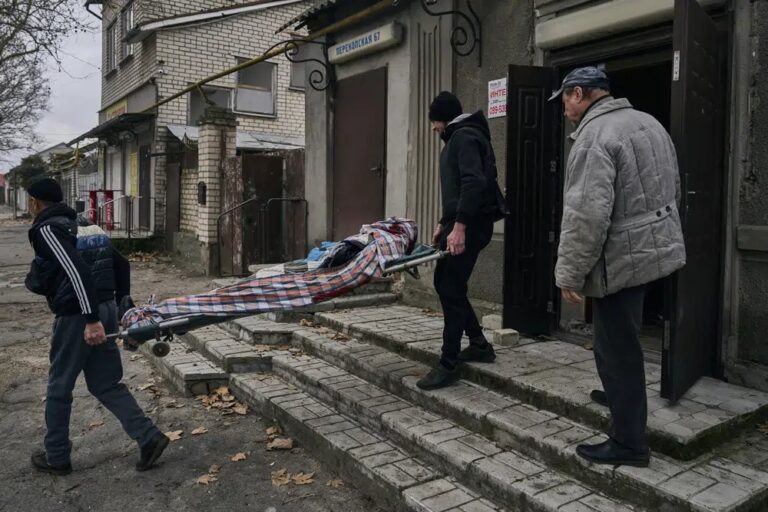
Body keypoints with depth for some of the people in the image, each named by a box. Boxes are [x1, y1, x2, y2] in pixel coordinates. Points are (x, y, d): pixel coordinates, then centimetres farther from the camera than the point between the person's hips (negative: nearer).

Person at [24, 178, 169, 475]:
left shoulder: (46, 229, -10)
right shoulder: (81, 225, 15)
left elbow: (77, 271, -24)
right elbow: (120, 264, 16)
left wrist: (91, 320, -27)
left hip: (77, 317, -7)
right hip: (105, 309, 7)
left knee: (59, 388, 12)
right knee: (106, 384, 14)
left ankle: (56, 458, 26)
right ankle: (149, 437, 7)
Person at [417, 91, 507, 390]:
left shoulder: (465, 136, -10)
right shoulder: (458, 138, 24)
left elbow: (474, 183, -24)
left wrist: (459, 226, -29)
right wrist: (443, 223, 23)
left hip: (470, 224, -11)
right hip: (459, 222, 11)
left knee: (451, 290, -8)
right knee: (444, 283, 14)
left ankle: (448, 366, 0)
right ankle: (479, 344, 24)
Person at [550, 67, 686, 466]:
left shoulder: (594, 136, -18)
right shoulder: (648, 122, 12)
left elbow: (586, 214, -26)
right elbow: (673, 189, 20)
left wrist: (570, 273, -19)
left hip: (622, 257, -10)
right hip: (657, 246, 10)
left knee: (618, 348, 0)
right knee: (621, 340, 26)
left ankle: (629, 442, 11)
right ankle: (621, 394, 45)